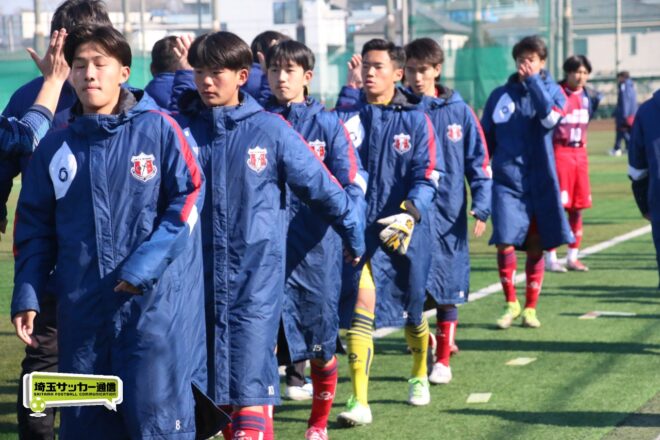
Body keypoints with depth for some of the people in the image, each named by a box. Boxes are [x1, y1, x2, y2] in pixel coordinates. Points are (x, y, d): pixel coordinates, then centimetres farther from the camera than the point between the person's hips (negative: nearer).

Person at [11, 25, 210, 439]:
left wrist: (145, 264, -14)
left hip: (154, 301, -4)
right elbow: (35, 229, 13)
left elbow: (188, 196, -6)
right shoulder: (55, 148, 9)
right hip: (82, 308, 4)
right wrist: (26, 295, 4)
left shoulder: (158, 129, -2)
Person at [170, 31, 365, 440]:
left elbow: (322, 186, 6)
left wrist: (354, 237, 13)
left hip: (257, 278, -3)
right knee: (208, 385, 9)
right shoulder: (181, 129, 2)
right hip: (198, 276, 3)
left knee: (250, 388, -9)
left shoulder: (271, 129, -3)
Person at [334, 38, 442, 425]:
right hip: (361, 229, 0)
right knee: (362, 302, -16)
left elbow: (429, 176, -7)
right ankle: (359, 400, -13)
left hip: (407, 230, 0)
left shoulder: (416, 120, -2)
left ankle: (419, 376, 44)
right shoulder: (347, 117, 1)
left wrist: (409, 214, -21)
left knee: (412, 307, 16)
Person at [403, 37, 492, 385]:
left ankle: (442, 360, 16)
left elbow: (479, 162, 4)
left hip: (448, 214, 1)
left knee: (448, 288, 6)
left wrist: (481, 207, -4)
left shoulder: (459, 112, 2)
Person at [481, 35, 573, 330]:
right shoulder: (500, 95, 6)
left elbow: (550, 116, -19)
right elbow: (485, 139, 12)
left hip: (539, 182, 0)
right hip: (506, 181, 0)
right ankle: (510, 303, 8)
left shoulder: (552, 91, 4)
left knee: (535, 246, 5)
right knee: (504, 242, -11)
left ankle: (530, 308, 19)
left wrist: (532, 81, -16)